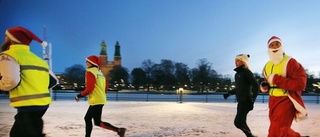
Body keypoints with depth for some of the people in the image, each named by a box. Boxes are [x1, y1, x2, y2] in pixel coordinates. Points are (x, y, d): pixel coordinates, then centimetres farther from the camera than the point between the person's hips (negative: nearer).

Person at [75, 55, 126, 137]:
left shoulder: (90, 72, -10)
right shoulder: (99, 72, 16)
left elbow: (89, 88, -18)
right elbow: (105, 88, 16)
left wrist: (80, 95, -6)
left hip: (96, 101, -9)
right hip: (101, 99, 9)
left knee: (98, 122, -6)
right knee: (87, 118, 18)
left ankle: (119, 130, -13)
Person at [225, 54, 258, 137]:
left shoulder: (247, 72, -9)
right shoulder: (237, 74, 14)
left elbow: (256, 85, -15)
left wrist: (252, 99, -20)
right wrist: (229, 93, 12)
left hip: (246, 101, -8)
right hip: (240, 101, 8)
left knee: (238, 122, -10)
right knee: (241, 122, 11)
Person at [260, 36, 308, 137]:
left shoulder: (290, 62, -15)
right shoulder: (267, 66, 9)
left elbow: (300, 84, -25)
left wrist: (276, 79, -25)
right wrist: (264, 86, 0)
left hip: (286, 101, -8)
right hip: (273, 101, 8)